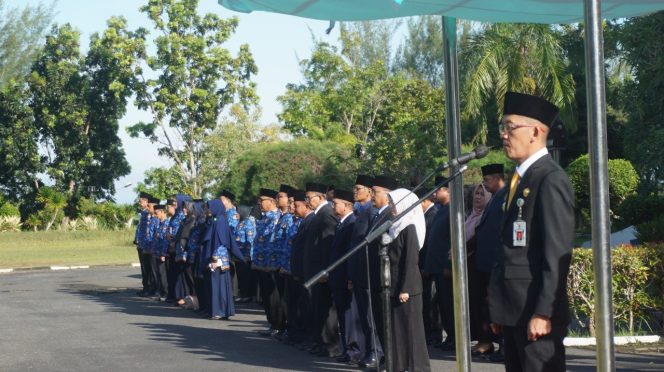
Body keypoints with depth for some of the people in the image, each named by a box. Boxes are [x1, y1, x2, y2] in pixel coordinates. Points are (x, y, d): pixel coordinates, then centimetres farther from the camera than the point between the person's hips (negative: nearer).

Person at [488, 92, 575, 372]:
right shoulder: (520, 179, 16)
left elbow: (557, 253, -17)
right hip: (515, 310, 9)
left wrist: (543, 312, -21)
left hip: (536, 311, -9)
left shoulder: (551, 180, -12)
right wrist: (500, 309, 14)